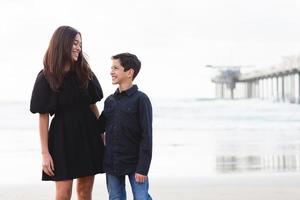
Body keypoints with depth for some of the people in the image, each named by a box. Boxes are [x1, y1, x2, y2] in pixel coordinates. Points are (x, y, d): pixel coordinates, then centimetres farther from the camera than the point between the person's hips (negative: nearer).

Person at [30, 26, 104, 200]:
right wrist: (45, 153, -9)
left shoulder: (85, 73, 6)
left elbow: (93, 107, 10)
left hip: (88, 134, 4)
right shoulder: (46, 78, -5)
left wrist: (102, 136, 7)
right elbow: (43, 116, -6)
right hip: (63, 135, -4)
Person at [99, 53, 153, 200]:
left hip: (134, 163, -5)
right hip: (112, 163, 5)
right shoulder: (109, 100, 7)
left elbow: (146, 137, -12)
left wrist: (143, 168, -15)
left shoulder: (140, 99, -9)